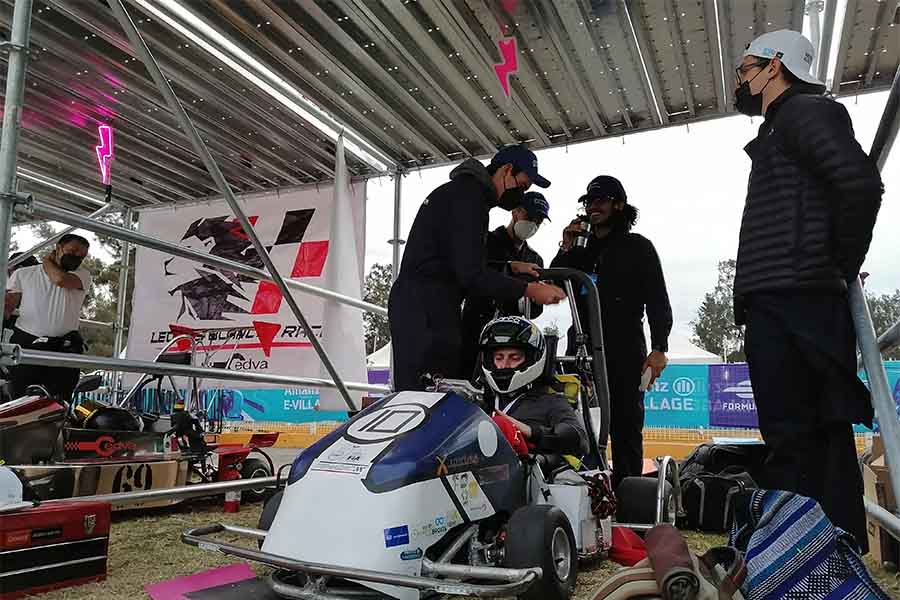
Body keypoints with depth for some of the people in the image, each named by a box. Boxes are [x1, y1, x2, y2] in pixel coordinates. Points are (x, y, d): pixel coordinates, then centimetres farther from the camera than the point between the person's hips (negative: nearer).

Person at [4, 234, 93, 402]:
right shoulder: (24, 274, 13)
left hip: (63, 350, -1)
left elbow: (60, 279, -12)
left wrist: (47, 261, 8)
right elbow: (6, 306, 9)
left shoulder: (82, 274, 9)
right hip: (25, 345, 1)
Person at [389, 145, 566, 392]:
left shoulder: (465, 190, 22)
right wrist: (528, 290, -13)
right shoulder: (469, 196, -11)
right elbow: (471, 274, -19)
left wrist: (510, 268, 17)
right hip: (427, 309, -11)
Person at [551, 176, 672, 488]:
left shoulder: (638, 247, 10)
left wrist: (659, 348, -11)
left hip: (625, 352, -4)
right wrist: (565, 249, 5)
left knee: (625, 428, -3)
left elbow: (657, 299, 1)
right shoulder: (581, 252, 23)